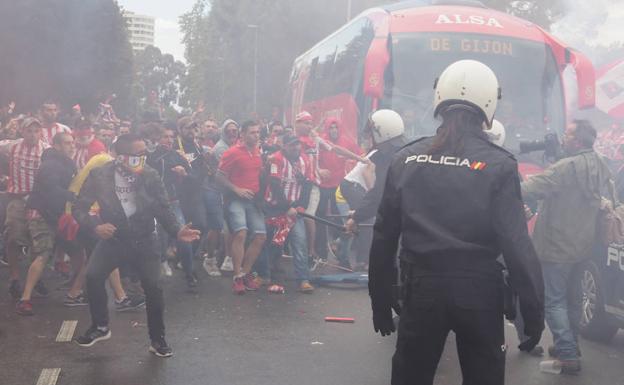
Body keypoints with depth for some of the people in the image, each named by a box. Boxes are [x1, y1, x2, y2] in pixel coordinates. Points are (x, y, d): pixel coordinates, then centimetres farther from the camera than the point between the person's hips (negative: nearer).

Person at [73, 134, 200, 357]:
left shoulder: (150, 175, -9)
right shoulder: (99, 175, -10)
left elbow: (163, 209, -2)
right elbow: (80, 208, -6)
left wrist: (176, 230, -18)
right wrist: (95, 226, -24)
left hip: (143, 240, 0)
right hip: (112, 238, 1)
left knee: (153, 286, -14)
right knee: (93, 276, -20)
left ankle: (158, 339, 7)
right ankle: (100, 327, 5)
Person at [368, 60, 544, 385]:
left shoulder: (405, 158, 1)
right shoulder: (498, 165, -8)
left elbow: (383, 237, 4)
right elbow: (517, 244, -12)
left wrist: (380, 300, 14)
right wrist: (534, 311, -4)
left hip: (421, 287, 2)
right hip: (478, 291, -2)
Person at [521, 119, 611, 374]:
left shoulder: (568, 166, -21)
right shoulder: (601, 168, 7)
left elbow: (533, 187, -25)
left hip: (558, 246, -8)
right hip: (583, 245, 9)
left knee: (554, 301, -3)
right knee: (573, 297, 20)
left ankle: (567, 355, -6)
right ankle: (570, 346, 32)